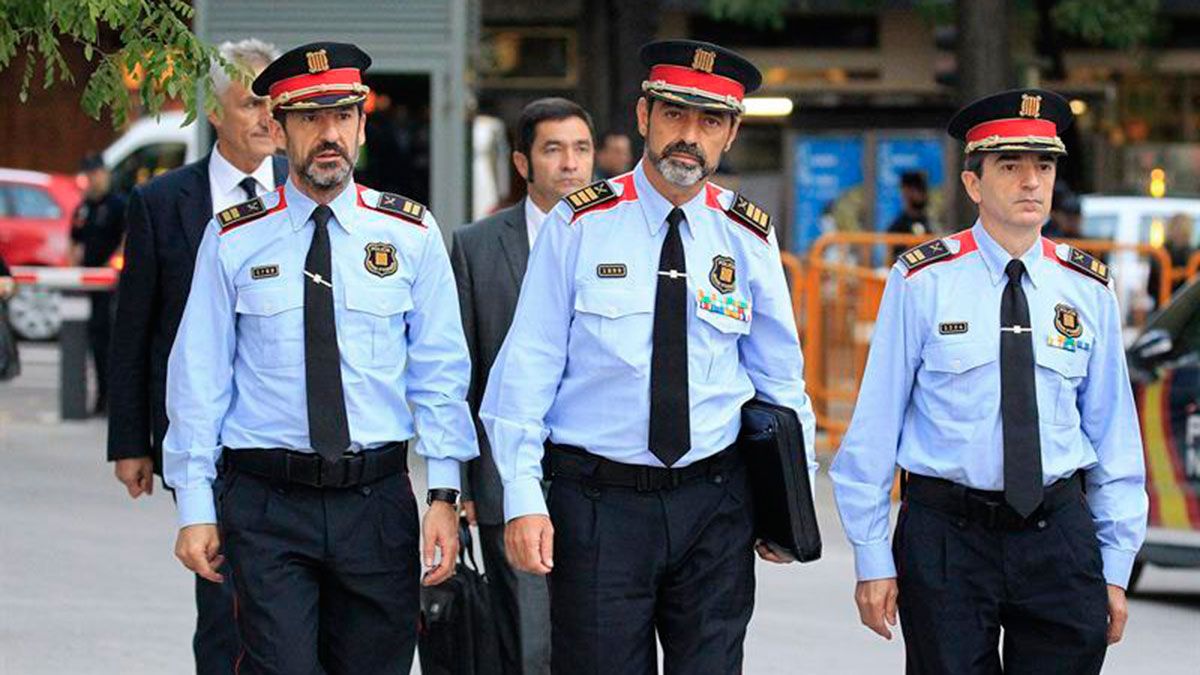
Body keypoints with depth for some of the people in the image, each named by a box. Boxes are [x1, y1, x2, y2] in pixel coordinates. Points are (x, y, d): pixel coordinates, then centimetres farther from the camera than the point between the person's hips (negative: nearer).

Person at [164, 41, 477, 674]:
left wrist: (444, 495, -2)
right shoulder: (233, 240, 3)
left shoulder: (412, 235, 5)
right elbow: (198, 377, 3)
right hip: (266, 502, -1)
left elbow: (439, 372, 5)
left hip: (377, 501, 2)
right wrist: (195, 507, -1)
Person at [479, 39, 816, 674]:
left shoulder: (748, 237, 6)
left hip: (715, 504, 2)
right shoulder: (580, 225, -2)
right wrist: (523, 497, -10)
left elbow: (780, 376, 13)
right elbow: (527, 368, -4)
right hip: (597, 502, -2)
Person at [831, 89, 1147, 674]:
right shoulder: (923, 281, -4)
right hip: (946, 534, -3)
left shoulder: (1088, 289, 6)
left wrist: (1115, 567, 7)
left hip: (1059, 537, 3)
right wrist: (872, 557, -4)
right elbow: (875, 423, -2)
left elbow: (1113, 434, 10)